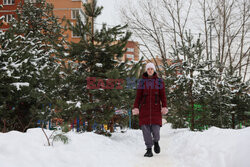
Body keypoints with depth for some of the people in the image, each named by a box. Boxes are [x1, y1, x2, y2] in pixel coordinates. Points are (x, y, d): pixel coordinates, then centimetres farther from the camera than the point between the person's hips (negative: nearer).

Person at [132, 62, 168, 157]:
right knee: (145, 128, -6)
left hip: (156, 108, -1)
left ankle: (156, 141, 23)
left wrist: (164, 107, -9)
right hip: (144, 108, 1)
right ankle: (149, 150, 3)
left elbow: (163, 95, 5)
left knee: (155, 128, -10)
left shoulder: (159, 81, 8)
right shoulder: (142, 81, 9)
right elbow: (138, 96, 6)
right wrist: (135, 107, -6)